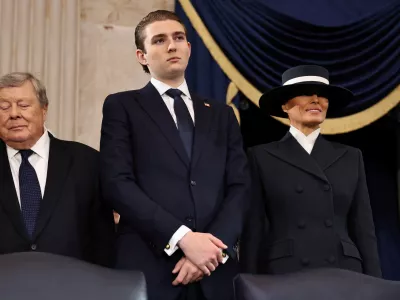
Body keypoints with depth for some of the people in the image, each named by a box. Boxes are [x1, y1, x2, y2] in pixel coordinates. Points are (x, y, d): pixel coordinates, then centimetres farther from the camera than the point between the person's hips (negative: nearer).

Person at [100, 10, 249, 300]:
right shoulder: (122, 106, 5)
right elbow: (118, 184, -7)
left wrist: (214, 248, -10)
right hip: (148, 268, -3)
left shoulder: (222, 114, 15)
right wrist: (182, 237, -15)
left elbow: (240, 188, 6)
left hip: (215, 270, 3)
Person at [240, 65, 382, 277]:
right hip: (284, 275, -2)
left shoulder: (350, 157, 12)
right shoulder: (262, 157, 5)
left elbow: (364, 230, 10)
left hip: (343, 273, 2)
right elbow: (253, 230, 2)